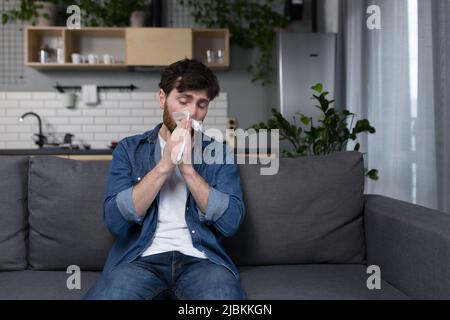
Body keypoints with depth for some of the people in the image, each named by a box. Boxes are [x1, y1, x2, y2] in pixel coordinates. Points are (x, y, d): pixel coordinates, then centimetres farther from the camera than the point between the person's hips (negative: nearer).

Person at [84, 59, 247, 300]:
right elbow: (114, 220, -5)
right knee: (106, 294, -32)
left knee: (222, 285, -34)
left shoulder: (220, 152, 10)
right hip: (140, 258, 0)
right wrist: (164, 165, -12)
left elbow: (230, 222, -4)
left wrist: (187, 168, -12)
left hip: (201, 259, 0)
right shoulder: (129, 149, 8)